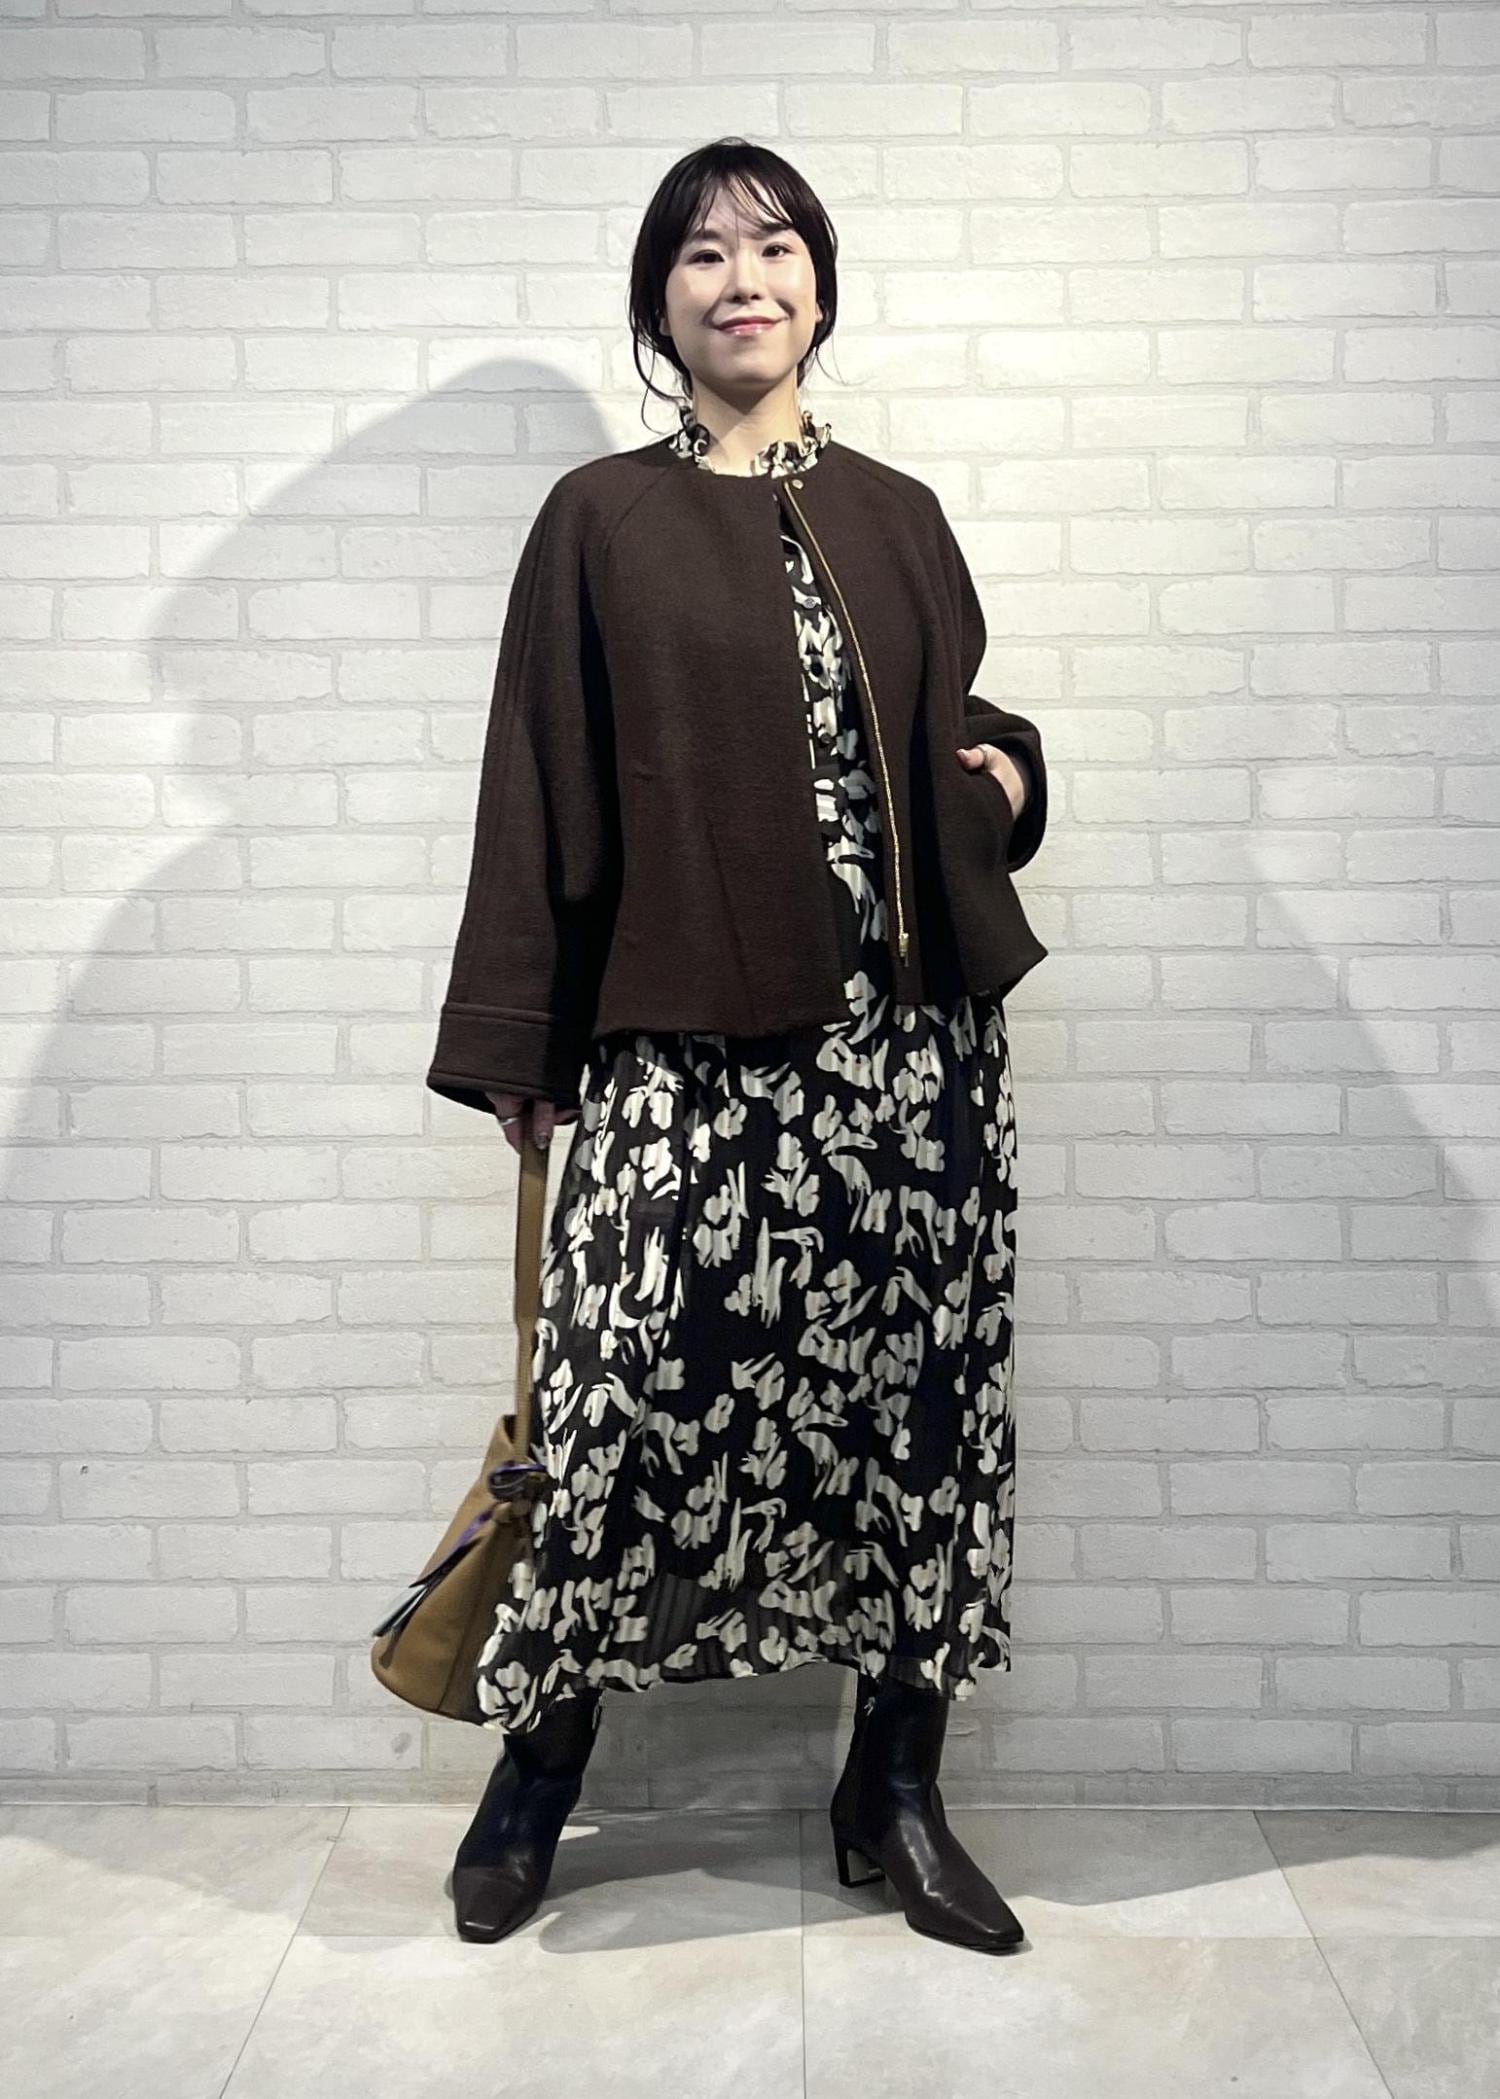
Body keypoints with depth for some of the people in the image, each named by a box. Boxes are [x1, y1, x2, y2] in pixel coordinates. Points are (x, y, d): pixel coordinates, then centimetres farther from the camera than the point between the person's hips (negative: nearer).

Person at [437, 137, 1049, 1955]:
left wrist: (1009, 771, 0)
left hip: (905, 1019, 3)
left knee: (915, 1378, 3)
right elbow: (542, 783, 4)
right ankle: (538, 1763, 20)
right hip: (683, 1025, -3)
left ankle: (896, 1786, 21)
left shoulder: (896, 514, 16)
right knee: (636, 1370, -6)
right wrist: (515, 1037, -1)